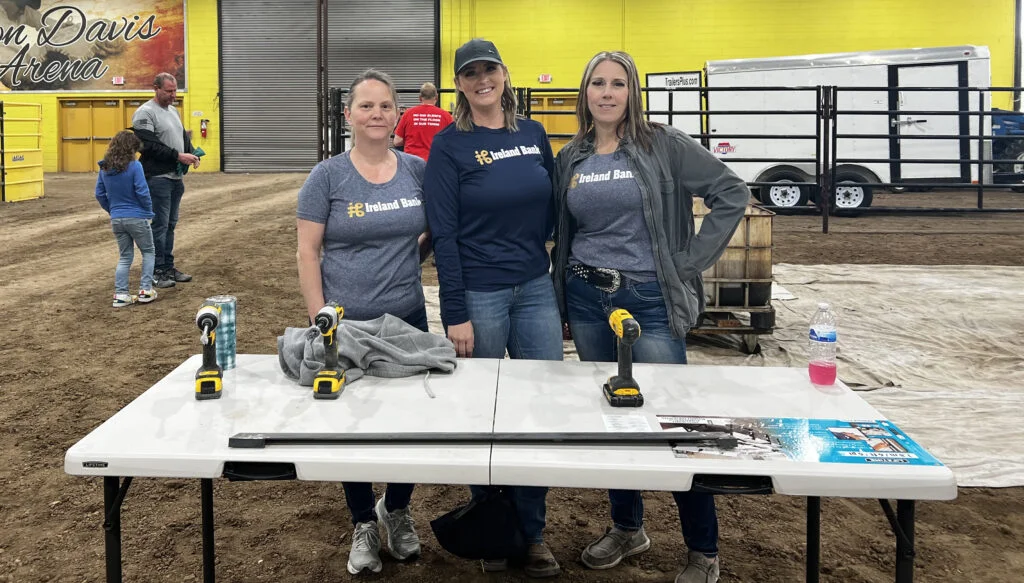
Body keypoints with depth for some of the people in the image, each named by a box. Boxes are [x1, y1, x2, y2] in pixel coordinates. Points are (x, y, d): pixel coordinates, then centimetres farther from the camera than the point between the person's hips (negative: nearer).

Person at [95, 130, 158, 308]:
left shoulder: (105, 168, 3)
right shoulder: (134, 166, -16)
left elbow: (99, 194, 8)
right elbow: (142, 192, -17)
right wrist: (149, 211, -1)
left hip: (117, 219, 5)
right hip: (137, 218, -5)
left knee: (125, 257, 16)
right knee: (148, 252, 14)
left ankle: (120, 294, 9)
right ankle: (145, 290, 9)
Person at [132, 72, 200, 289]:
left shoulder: (173, 110, 16)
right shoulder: (145, 113, -11)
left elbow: (183, 136, 21)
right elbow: (150, 145, -19)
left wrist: (192, 153, 1)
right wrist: (178, 156, -21)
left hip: (176, 177, 9)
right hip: (157, 178, -8)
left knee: (170, 225, 14)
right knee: (159, 226, -5)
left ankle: (168, 267, 22)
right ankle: (156, 272, 2)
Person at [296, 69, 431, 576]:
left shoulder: (417, 170, 3)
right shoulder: (327, 177, -4)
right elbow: (308, 252, -5)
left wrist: (407, 260, 0)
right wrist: (319, 320, -10)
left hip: (407, 319, 3)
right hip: (347, 324, -2)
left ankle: (397, 510, 34)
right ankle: (363, 523, 27)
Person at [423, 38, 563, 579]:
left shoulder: (533, 134, 7)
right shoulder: (449, 144, -5)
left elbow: (554, 210, 13)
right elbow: (444, 234, -9)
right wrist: (455, 314, -13)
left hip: (536, 290, 4)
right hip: (479, 295, -4)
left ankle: (533, 530, 22)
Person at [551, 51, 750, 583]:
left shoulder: (663, 145, -5)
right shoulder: (569, 158, 8)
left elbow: (732, 194, -7)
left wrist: (690, 263, -9)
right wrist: (563, 281, 7)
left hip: (649, 298, -4)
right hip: (587, 300, 5)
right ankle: (626, 528, 30)